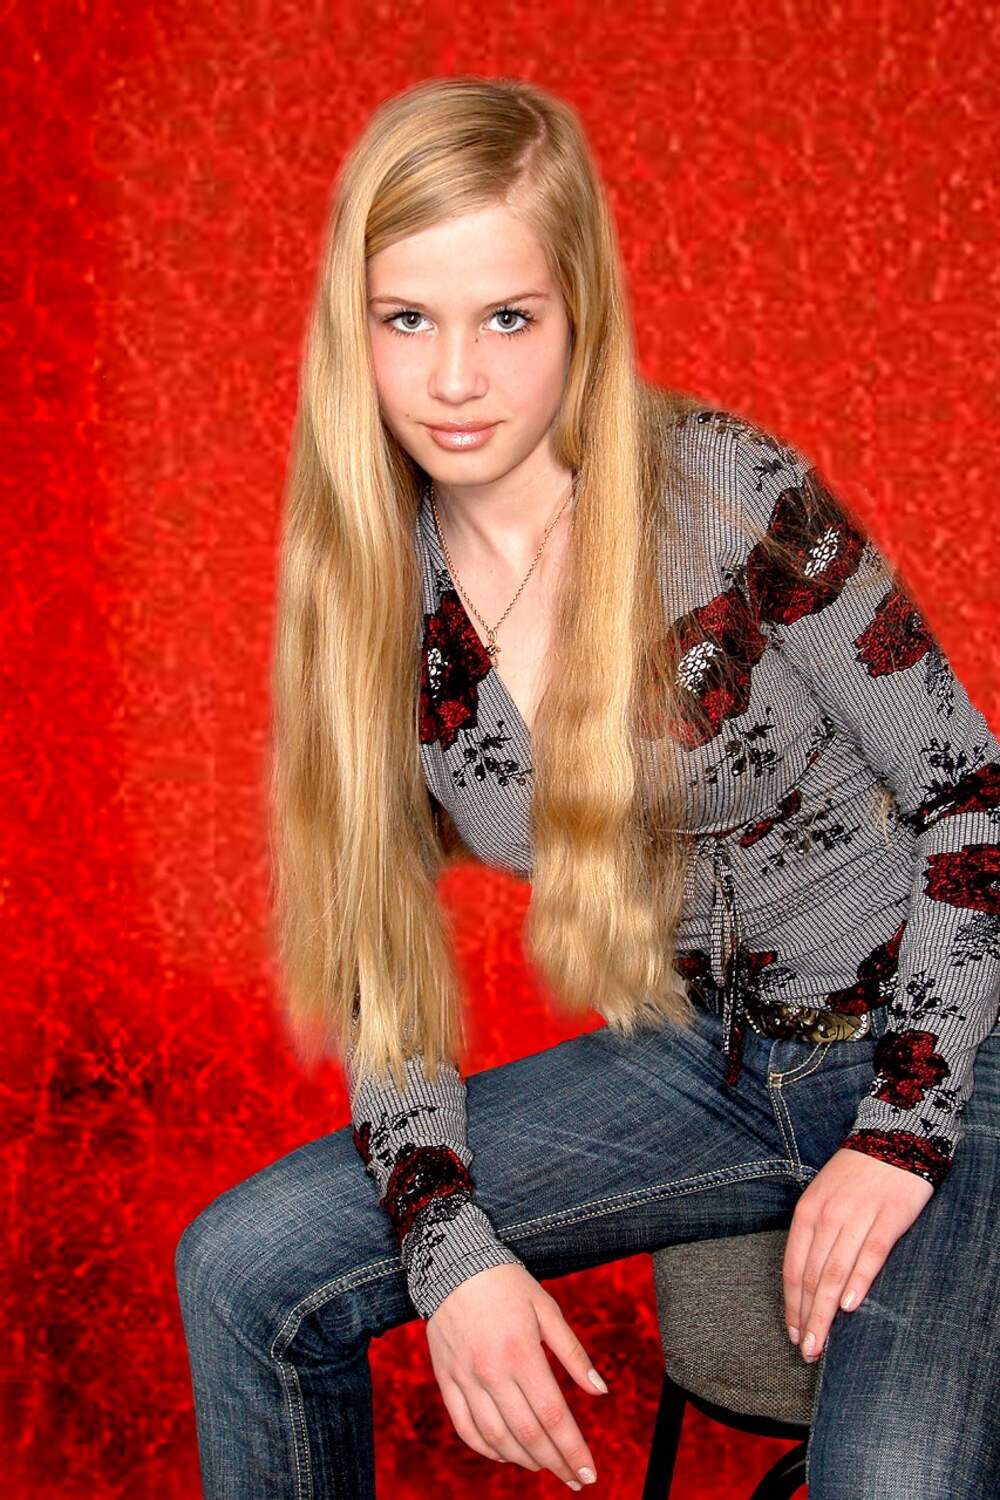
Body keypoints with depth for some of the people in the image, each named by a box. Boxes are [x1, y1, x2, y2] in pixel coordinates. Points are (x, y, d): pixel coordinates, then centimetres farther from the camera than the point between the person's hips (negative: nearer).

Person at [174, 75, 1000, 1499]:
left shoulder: (733, 495, -18)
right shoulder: (375, 590, -4)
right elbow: (380, 954, 1)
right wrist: (449, 1247, -13)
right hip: (699, 1061, 5)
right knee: (240, 1267, -8)